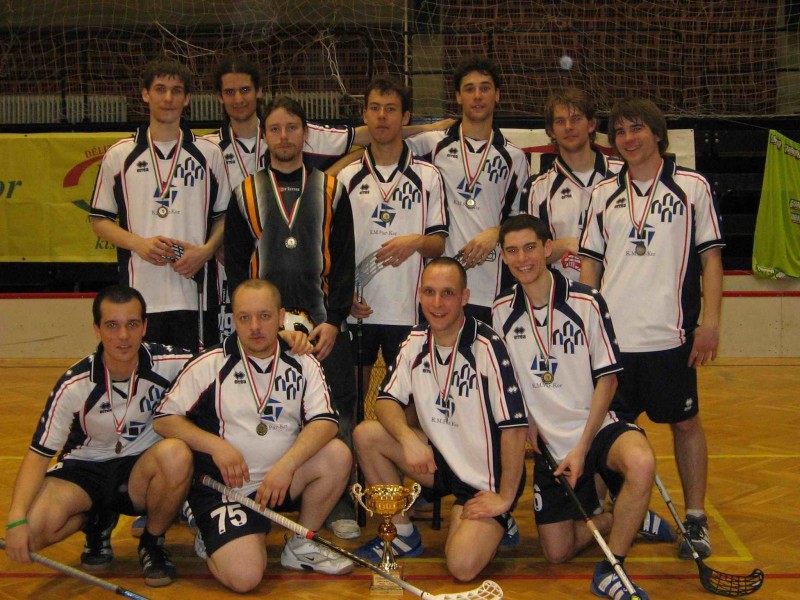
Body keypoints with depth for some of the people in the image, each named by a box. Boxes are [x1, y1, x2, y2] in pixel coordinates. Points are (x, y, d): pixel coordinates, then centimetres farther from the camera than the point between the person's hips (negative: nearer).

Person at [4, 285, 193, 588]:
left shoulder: (167, 363, -16)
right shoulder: (74, 385, -17)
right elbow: (39, 452, -14)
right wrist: (17, 519, -28)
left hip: (141, 471, 0)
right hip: (84, 470, 0)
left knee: (176, 454, -35)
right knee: (34, 530, -30)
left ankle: (152, 543, -6)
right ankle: (97, 521, 8)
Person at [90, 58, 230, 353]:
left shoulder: (209, 153, 7)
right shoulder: (119, 156, 6)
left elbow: (224, 216, 11)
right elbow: (100, 220, 9)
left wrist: (206, 250, -8)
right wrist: (139, 243, -8)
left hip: (194, 294, 0)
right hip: (139, 295, 0)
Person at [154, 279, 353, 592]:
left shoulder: (302, 364, 2)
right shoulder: (211, 365, -3)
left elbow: (325, 422, -10)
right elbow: (164, 418, -3)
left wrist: (287, 464, -26)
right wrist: (216, 445, -17)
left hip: (282, 479, 4)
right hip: (225, 485, -3)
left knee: (338, 454, -23)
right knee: (244, 576, -24)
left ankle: (301, 545, -1)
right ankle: (212, 540, 13)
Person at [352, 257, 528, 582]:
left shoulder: (487, 346, -22)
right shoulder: (416, 340, -1)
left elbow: (515, 427, -22)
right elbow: (387, 400, 0)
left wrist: (505, 498, -17)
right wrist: (407, 437, -22)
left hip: (487, 478, -6)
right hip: (439, 458, 6)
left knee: (462, 566, -25)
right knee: (366, 435, -13)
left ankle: (495, 523, 10)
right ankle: (404, 535, 5)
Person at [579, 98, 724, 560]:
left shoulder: (693, 187, 3)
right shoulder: (605, 194, 12)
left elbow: (711, 257, 1)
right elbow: (590, 263, 14)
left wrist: (710, 321, -7)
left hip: (669, 332, -3)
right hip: (611, 334, 3)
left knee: (685, 422, 6)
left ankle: (696, 518, 18)